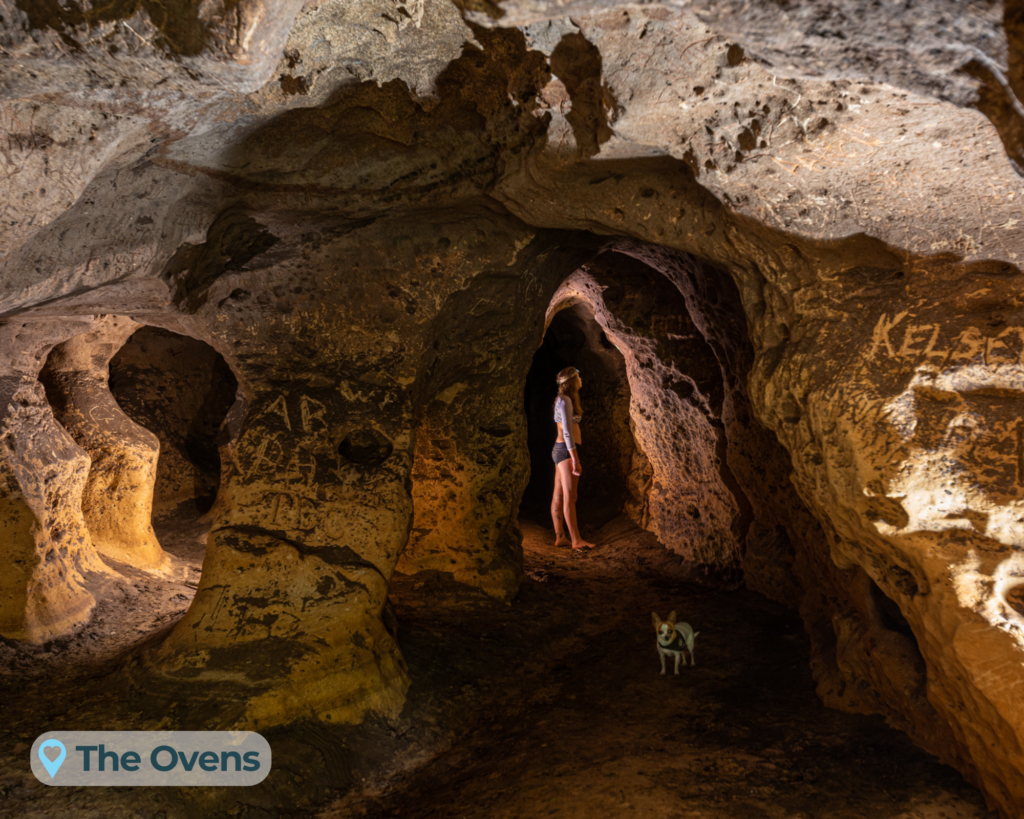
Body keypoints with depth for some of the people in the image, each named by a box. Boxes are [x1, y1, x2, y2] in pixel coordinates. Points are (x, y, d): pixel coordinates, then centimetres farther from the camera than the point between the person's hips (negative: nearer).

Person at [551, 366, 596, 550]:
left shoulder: (564, 400, 17)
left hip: (560, 450, 10)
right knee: (569, 497, -9)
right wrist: (575, 460, -20)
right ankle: (576, 540, -7)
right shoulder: (565, 400, -13)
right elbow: (567, 432, -19)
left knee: (559, 496, 8)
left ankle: (560, 537, 11)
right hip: (566, 450, -10)